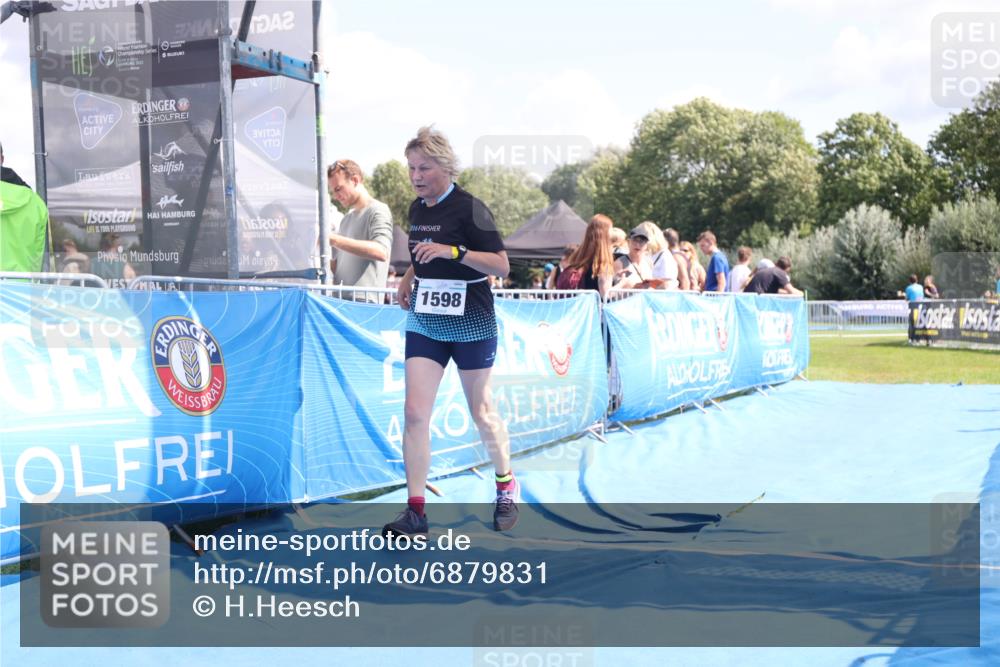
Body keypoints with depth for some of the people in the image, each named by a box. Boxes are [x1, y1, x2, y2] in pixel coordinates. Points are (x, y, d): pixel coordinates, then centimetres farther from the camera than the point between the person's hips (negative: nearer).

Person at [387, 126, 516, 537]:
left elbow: (501, 265, -16)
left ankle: (506, 487, 34)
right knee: (415, 412, -6)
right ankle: (415, 510, -2)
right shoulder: (417, 208, 8)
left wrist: (454, 251, -28)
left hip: (471, 324, -5)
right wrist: (409, 279, 5)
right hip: (424, 322, 5)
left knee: (481, 412, 9)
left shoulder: (468, 207, -12)